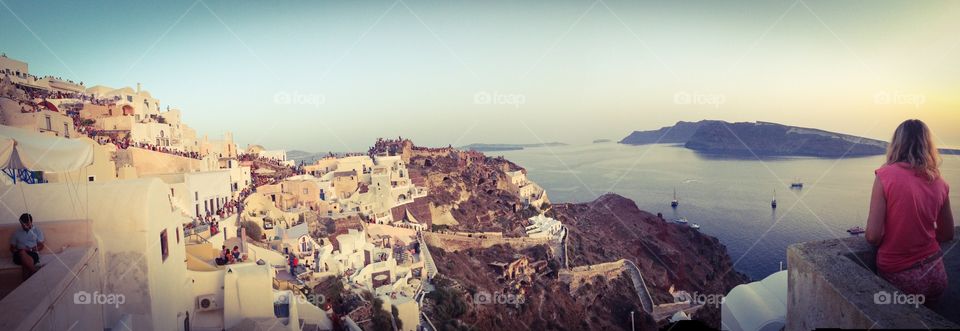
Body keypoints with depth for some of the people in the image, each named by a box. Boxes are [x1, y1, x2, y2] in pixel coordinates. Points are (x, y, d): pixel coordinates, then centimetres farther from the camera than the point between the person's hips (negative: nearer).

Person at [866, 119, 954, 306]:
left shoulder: (886, 175, -15)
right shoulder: (939, 184, -1)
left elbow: (873, 236, -18)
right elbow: (947, 235, 13)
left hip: (897, 277, -5)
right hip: (935, 275, 5)